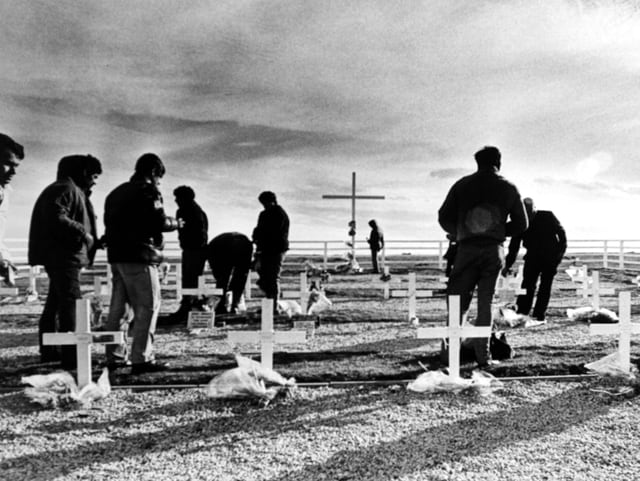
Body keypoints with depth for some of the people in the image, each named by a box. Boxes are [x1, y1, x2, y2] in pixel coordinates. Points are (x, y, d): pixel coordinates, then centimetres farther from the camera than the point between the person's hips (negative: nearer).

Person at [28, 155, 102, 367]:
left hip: (58, 255, 11)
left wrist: (89, 237, 15)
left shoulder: (74, 191, 22)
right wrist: (83, 233, -18)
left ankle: (49, 350, 26)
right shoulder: (66, 189, -11)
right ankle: (71, 355, -12)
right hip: (64, 255, -11)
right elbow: (57, 218, -24)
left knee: (55, 302, 16)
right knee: (70, 302, -12)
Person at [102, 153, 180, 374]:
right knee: (148, 307, -4)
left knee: (117, 307, 13)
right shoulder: (148, 191, -7)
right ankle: (141, 358, -6)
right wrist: (175, 223, 3)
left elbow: (110, 224, 18)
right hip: (140, 257, -8)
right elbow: (160, 222, -14)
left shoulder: (115, 193, 19)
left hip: (116, 256, 9)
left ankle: (112, 357, 18)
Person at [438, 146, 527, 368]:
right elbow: (521, 224, 9)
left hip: (467, 249, -1)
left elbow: (444, 218, 2)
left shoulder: (462, 185, 6)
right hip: (494, 251, 1)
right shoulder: (509, 188, 8)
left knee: (458, 301, 5)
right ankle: (483, 355, 7)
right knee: (485, 303, 7)